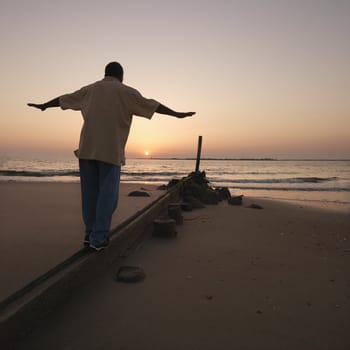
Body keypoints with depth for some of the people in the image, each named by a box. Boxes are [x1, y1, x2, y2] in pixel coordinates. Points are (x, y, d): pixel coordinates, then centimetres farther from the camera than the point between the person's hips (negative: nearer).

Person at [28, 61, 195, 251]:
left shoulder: (90, 89, 16)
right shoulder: (126, 92, 4)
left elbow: (62, 99, 27)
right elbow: (153, 105, 0)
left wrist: (43, 106, 43)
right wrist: (177, 114, 6)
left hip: (87, 149, 5)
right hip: (110, 151, -4)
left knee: (90, 192, 10)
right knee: (107, 194, 0)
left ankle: (90, 234, 19)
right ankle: (98, 238, 0)